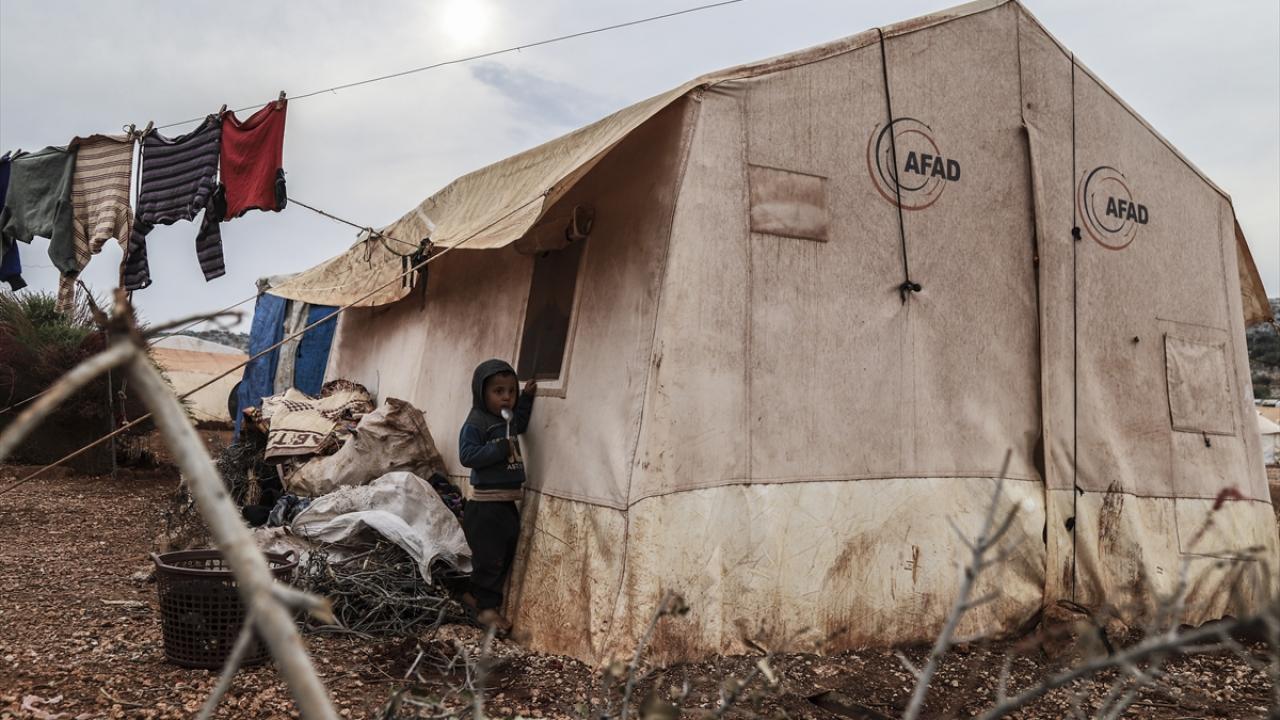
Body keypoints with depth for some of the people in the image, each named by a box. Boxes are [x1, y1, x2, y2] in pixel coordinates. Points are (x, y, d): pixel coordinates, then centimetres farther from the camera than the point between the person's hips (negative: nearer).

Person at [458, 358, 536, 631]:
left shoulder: (508, 420, 11)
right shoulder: (475, 423, -14)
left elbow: (521, 424, 35)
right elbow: (467, 455, -23)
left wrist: (526, 397, 24)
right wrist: (500, 449, -26)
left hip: (508, 502, 9)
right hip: (486, 503, -9)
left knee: (505, 556, 15)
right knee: (488, 558, -3)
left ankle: (476, 593, 27)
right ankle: (487, 607, 6)